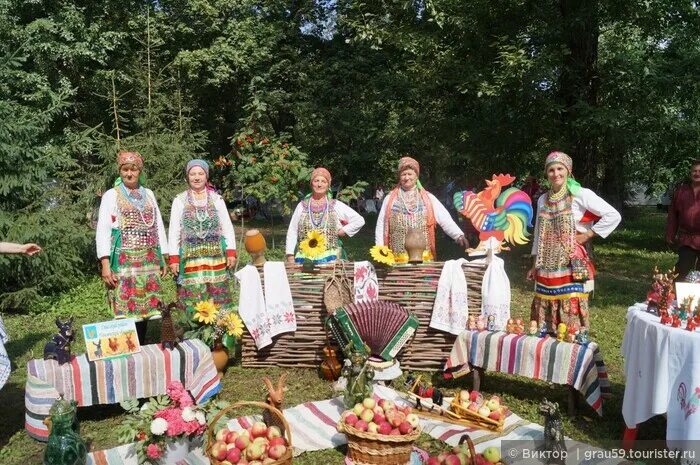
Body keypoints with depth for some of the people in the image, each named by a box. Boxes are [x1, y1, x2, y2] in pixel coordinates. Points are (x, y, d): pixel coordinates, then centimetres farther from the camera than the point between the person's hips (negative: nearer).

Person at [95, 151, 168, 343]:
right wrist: (105, 265, -13)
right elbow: (102, 231, -4)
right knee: (125, 308, -5)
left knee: (145, 306, 7)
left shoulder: (148, 194, 14)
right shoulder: (111, 195, 1)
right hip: (123, 260, -4)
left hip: (148, 261, 4)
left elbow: (158, 226, 16)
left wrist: (164, 259, 11)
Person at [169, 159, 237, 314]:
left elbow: (227, 227, 8)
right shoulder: (179, 201, 6)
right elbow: (173, 231, 4)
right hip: (190, 257, -1)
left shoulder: (217, 199, 9)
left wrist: (231, 252, -1)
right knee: (193, 300, -2)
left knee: (219, 298, 1)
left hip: (216, 255, 1)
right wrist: (174, 259, -3)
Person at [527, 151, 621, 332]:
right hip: (547, 267, 5)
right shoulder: (543, 199, 11)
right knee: (545, 314, 8)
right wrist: (535, 264, 18)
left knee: (571, 315, -4)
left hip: (571, 264, -5)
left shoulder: (581, 195, -6)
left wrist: (588, 235, -9)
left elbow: (613, 216, -9)